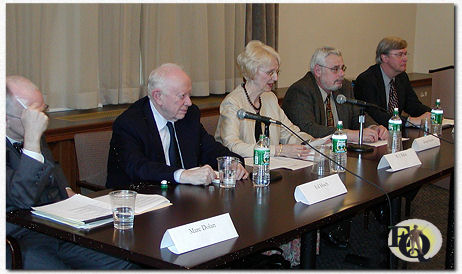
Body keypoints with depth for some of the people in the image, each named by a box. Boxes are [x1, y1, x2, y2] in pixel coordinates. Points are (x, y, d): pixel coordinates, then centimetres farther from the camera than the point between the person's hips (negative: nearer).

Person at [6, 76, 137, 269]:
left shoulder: (36, 137, 12)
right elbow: (24, 198, -28)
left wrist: (66, 191, 13)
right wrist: (32, 136, -28)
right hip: (21, 239, -7)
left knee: (124, 264, -13)